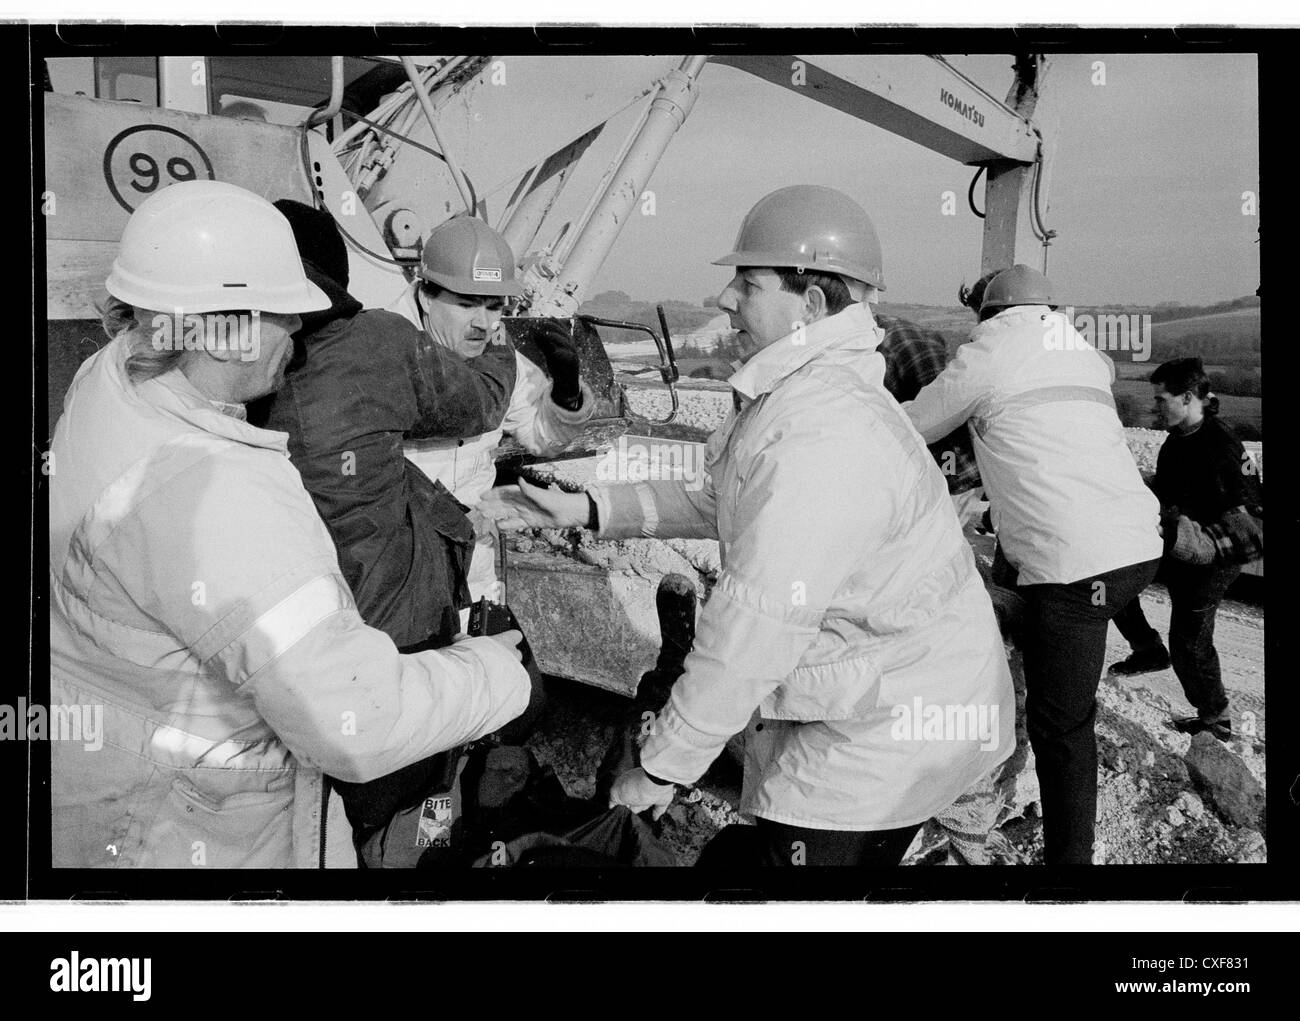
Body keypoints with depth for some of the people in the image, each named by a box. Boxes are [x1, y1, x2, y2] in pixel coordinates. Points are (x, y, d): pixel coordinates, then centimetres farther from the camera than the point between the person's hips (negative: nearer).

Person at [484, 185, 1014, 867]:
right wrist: (587, 510, 11)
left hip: (889, 737, -10)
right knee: (739, 855, 18)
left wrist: (663, 766, -18)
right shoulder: (808, 396, 7)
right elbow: (717, 502, 19)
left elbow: (755, 630, -27)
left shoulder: (818, 443, -28)